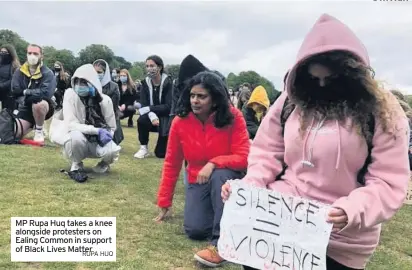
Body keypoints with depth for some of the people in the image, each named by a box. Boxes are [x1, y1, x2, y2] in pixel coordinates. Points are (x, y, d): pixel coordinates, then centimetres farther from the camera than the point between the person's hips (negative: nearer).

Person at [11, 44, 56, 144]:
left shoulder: (47, 73, -10)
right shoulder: (19, 72, 4)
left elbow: (46, 93, -23)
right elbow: (15, 92, -5)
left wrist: (26, 92, -16)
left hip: (42, 107, -4)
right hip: (25, 108, 4)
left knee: (38, 103, -39)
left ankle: (39, 131, -13)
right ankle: (31, 125, 22)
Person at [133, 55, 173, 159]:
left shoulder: (168, 82, -16)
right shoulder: (145, 82, -3)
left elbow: (168, 107, -21)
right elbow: (143, 104, -10)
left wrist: (148, 109, -27)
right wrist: (151, 115, -31)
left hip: (167, 117, -3)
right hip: (153, 116, 3)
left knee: (161, 153, -8)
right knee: (142, 119, -33)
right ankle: (144, 148, -12)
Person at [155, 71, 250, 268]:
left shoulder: (233, 117, -19)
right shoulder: (180, 121, -11)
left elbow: (243, 157, -20)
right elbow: (171, 164, -3)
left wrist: (213, 164, -36)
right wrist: (164, 203, 1)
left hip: (226, 177, -2)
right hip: (198, 181, 3)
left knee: (219, 175, -37)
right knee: (195, 230, -16)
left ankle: (220, 243, -29)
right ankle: (218, 212, 19)